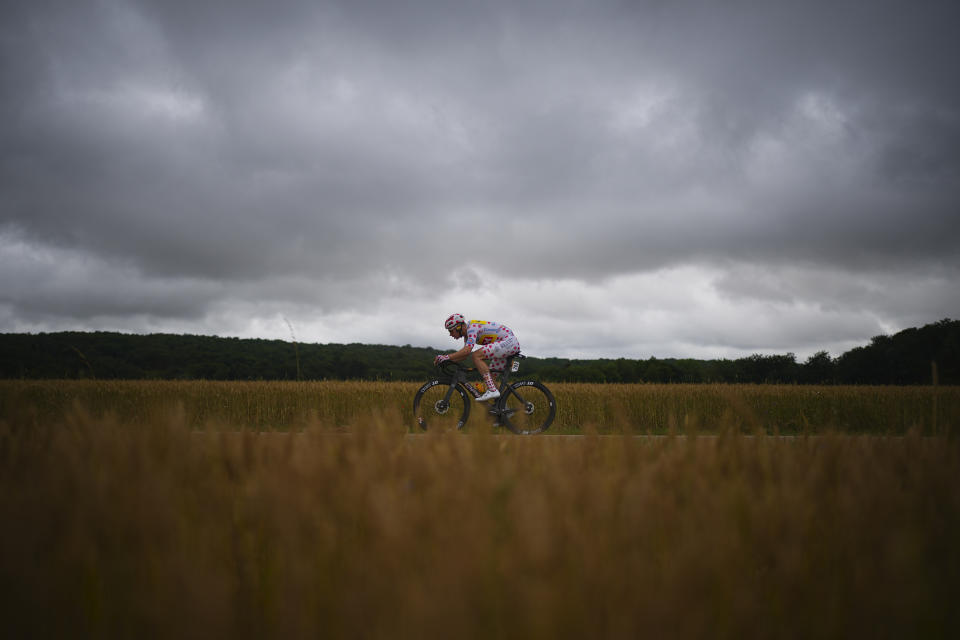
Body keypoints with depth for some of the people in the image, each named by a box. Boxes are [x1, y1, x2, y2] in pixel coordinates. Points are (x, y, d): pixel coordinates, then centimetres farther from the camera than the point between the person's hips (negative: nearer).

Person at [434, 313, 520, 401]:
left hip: (509, 341, -11)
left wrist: (447, 357, -30)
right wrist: (445, 359, 4)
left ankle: (492, 391, -26)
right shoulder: (467, 332, 14)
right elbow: (464, 355, 16)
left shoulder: (472, 327, -17)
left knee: (476, 355, -22)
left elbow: (467, 350, -30)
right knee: (490, 376, 9)